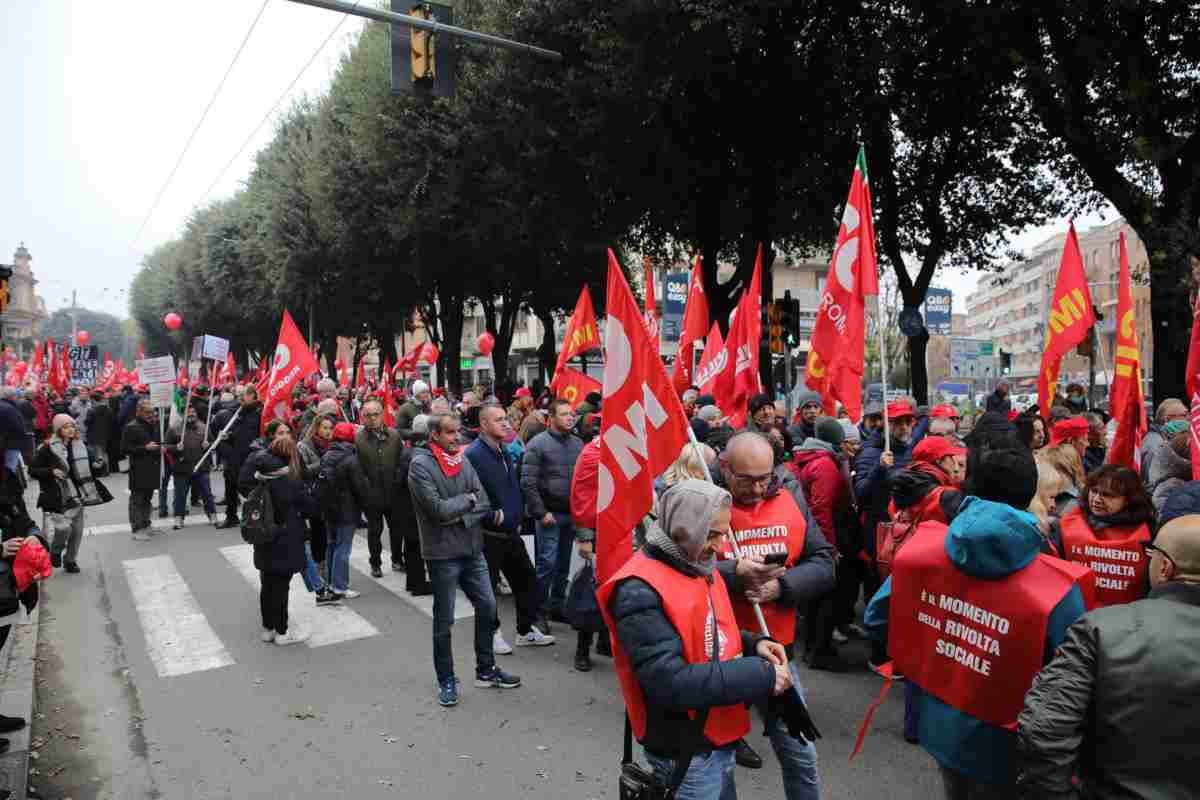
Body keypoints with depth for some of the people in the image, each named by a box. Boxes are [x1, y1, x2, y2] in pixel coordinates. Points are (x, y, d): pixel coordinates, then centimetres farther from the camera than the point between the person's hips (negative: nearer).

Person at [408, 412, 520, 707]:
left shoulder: (462, 458, 5)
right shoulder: (420, 465, -14)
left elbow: (482, 500, 1)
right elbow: (438, 509, -21)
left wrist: (459, 513, -17)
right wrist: (468, 500, -8)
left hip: (471, 547, 6)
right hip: (443, 552, -6)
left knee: (487, 607, 13)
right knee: (444, 620, 7)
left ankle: (486, 670, 30)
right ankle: (446, 681, 23)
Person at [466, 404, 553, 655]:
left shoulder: (505, 453, 11)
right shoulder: (473, 454, -18)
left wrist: (518, 516, 14)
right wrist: (494, 517, -20)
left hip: (511, 533, 8)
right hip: (488, 536, -8)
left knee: (527, 580, 13)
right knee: (488, 587, 7)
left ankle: (526, 631, 28)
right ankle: (492, 632, 26)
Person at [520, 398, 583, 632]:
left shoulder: (577, 443, 10)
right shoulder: (538, 443, -8)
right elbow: (528, 482, -12)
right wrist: (541, 513, -14)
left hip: (572, 513, 6)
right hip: (550, 514, -5)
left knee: (563, 563, 13)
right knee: (547, 563, -4)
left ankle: (557, 606, 26)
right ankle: (540, 612, 8)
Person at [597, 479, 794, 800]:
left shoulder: (698, 568, 5)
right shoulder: (639, 592, -25)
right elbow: (671, 682, -30)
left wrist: (753, 644, -3)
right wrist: (762, 676, -26)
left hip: (721, 741, 8)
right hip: (686, 755, -8)